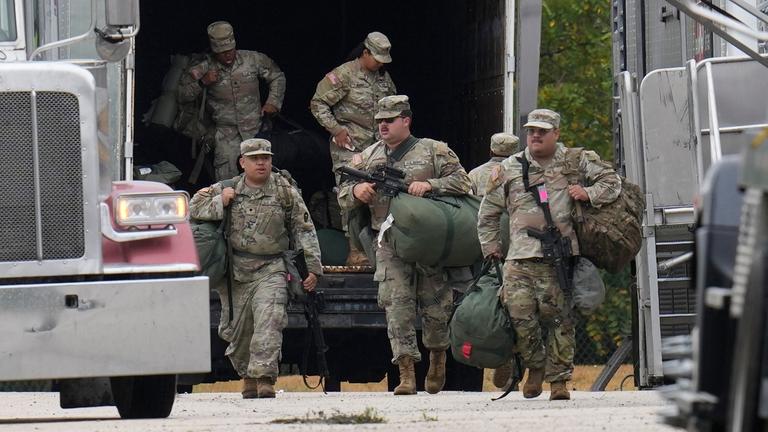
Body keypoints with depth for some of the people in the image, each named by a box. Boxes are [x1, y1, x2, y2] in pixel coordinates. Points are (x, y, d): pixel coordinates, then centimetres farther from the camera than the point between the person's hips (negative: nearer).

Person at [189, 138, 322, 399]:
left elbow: (303, 230, 7)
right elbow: (194, 209, 11)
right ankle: (247, 376, 27)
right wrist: (220, 202, -8)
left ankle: (264, 377, -25)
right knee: (235, 328, 8)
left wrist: (312, 267, 2)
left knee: (268, 321, -20)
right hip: (235, 270, 3)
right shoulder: (229, 189, 9)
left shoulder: (284, 191, 4)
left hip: (270, 271, -3)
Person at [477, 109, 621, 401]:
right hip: (520, 258, 1)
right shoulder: (509, 169, 15)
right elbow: (488, 213, 22)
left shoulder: (576, 162, 12)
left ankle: (559, 379, 7)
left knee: (558, 318, -2)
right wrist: (491, 247, 16)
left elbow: (611, 180, 18)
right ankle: (535, 366, 14)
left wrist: (589, 193, 0)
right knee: (519, 313, -9)